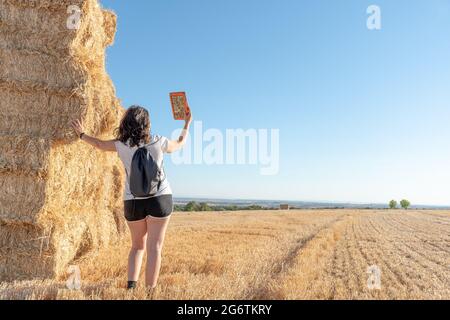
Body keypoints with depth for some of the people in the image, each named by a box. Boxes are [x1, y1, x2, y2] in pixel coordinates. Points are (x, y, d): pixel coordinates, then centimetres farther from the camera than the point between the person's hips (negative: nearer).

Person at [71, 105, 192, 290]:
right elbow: (179, 144, 16)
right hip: (160, 198, -2)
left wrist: (82, 135, 37)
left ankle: (131, 286, 7)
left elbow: (100, 145, 18)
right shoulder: (158, 142, -3)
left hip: (133, 202, 3)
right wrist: (187, 124, 33)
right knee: (154, 248, -1)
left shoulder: (121, 145, -1)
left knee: (138, 246, 18)